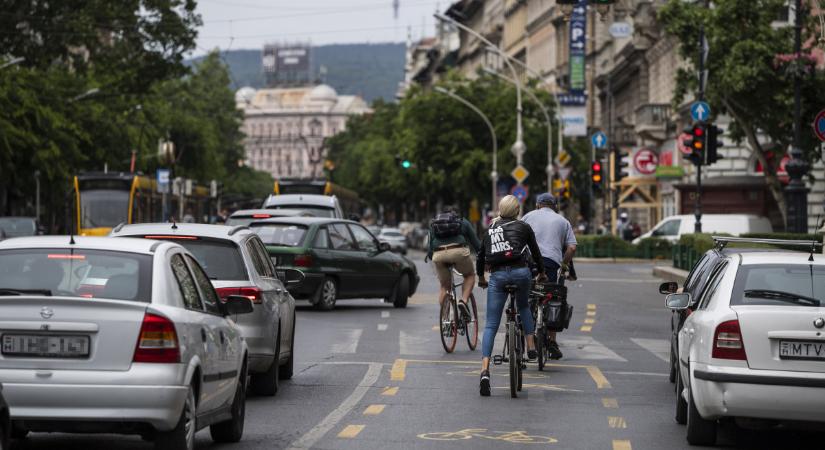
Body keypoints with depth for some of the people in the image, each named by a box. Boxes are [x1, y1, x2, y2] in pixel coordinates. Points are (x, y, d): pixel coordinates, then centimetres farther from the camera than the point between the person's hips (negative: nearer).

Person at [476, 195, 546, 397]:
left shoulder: (490, 230, 20)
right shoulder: (523, 227, 12)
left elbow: (480, 256, 26)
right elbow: (535, 251, 20)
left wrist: (481, 277, 42)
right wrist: (541, 272, 38)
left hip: (497, 275, 1)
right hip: (520, 272, -1)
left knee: (491, 325, 0)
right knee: (524, 307, 32)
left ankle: (485, 370, -14)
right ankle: (531, 347, 19)